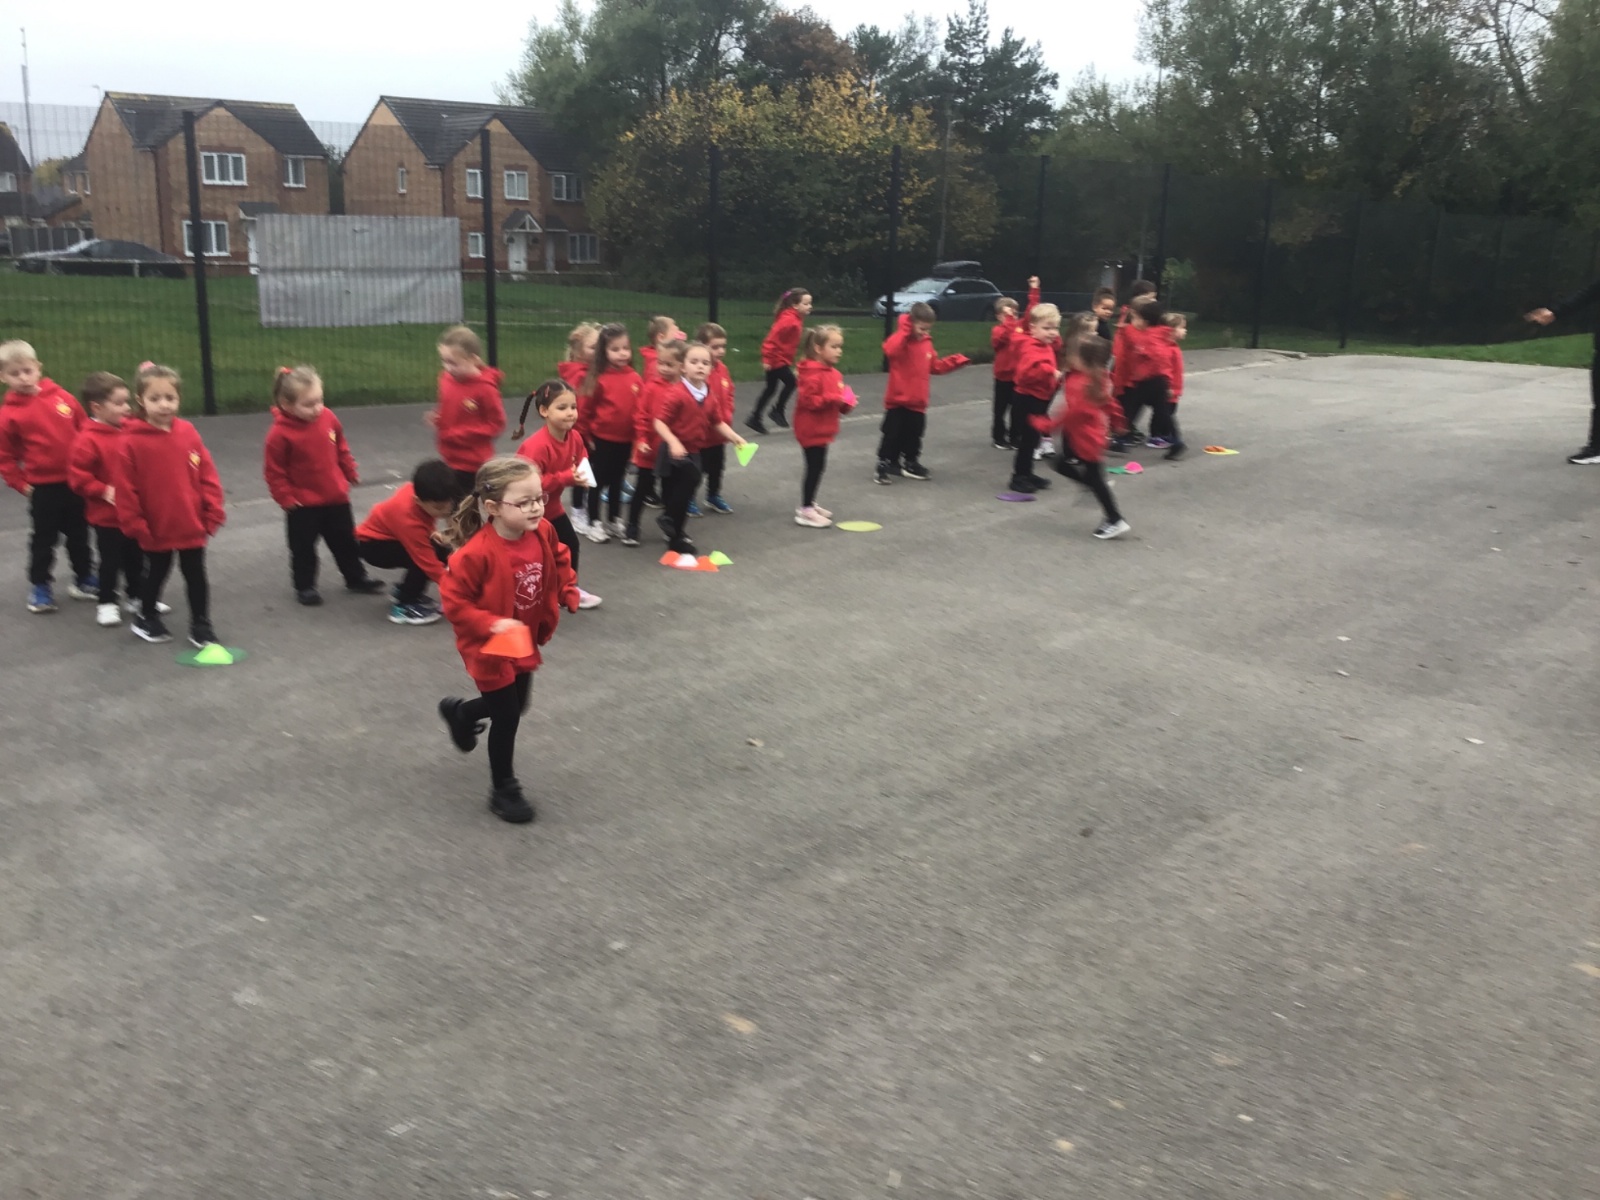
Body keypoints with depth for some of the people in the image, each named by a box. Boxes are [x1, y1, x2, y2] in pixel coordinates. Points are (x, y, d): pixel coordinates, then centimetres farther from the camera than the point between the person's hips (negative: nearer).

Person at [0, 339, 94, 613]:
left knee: (79, 534, 16)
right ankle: (40, 586, 21)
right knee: (44, 538, 7)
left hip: (76, 481, 2)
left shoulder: (62, 397, -4)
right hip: (43, 487, -2)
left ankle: (84, 579, 30)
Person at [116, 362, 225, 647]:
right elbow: (126, 491, -11)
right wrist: (135, 526, -10)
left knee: (196, 575, 10)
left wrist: (213, 514, -2)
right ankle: (146, 619, 38)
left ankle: (201, 624, 23)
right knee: (156, 575, 17)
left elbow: (207, 476, 0)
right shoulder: (131, 442, -14)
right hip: (156, 530, -2)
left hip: (192, 527, 2)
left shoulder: (188, 433, -5)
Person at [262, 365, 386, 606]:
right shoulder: (280, 434, -21)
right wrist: (286, 497, -14)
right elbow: (274, 471, -13)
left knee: (345, 541, 17)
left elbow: (341, 449, 10)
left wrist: (351, 474, 15)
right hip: (302, 504, -4)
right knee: (303, 547, 10)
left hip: (336, 497, 5)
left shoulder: (328, 418, -7)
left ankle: (356, 578, 32)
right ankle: (305, 587, 25)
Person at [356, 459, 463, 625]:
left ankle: (407, 592, 10)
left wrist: (431, 532, -8)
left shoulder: (419, 490, -22)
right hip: (372, 544, -8)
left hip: (393, 534, 8)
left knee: (443, 552, -8)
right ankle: (403, 606, -13)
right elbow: (431, 564, -38)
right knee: (422, 559, -31)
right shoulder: (408, 521, -40)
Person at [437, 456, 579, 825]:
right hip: (489, 649, -7)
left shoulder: (544, 534, -12)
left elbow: (559, 562, 10)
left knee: (516, 708, 22)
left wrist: (569, 593, -5)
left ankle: (460, 712, 52)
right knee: (506, 718, 3)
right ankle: (504, 790, 24)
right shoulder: (477, 553, -31)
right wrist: (492, 624, -33)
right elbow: (453, 601, -24)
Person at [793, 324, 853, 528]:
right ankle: (805, 511, -1)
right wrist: (835, 398, -27)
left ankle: (809, 504, 27)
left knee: (818, 467, 15)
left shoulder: (834, 373, 11)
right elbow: (809, 400, -26)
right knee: (814, 468, -7)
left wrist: (846, 403, 1)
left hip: (822, 429, 9)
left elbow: (837, 396, 22)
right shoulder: (812, 374, -19)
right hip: (811, 430, -9)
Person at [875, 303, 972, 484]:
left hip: (917, 401, 6)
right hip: (897, 400, -6)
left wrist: (954, 361, 6)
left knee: (914, 434, 15)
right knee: (892, 435, 0)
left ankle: (910, 464, 29)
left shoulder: (927, 343, 8)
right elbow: (890, 350, -37)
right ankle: (884, 466, 9)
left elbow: (935, 366, 16)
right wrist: (904, 330, -32)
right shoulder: (901, 340, -13)